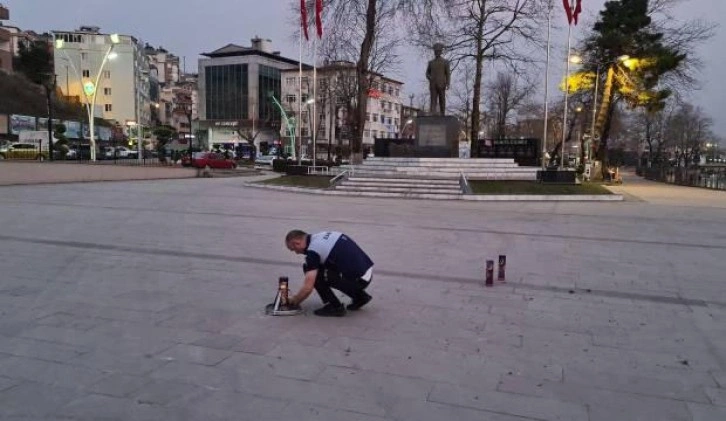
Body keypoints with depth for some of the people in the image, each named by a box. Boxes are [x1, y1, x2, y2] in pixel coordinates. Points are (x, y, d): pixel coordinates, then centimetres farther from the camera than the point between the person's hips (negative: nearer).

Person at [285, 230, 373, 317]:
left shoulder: (313, 250, -12)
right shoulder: (322, 236, 14)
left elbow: (308, 288, -14)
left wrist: (294, 301, 5)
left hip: (358, 280, -9)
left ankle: (336, 307, 2)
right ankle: (360, 296, 21)